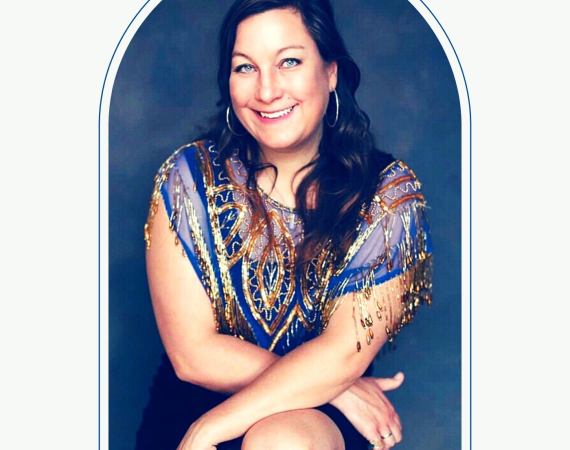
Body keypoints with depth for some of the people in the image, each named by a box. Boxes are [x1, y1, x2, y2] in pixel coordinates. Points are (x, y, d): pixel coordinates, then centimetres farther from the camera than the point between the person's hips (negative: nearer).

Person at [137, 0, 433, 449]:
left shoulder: (390, 193, -6)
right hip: (194, 406, 1)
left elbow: (344, 353, -15)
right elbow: (192, 354, -8)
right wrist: (325, 384, -13)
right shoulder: (190, 179, -5)